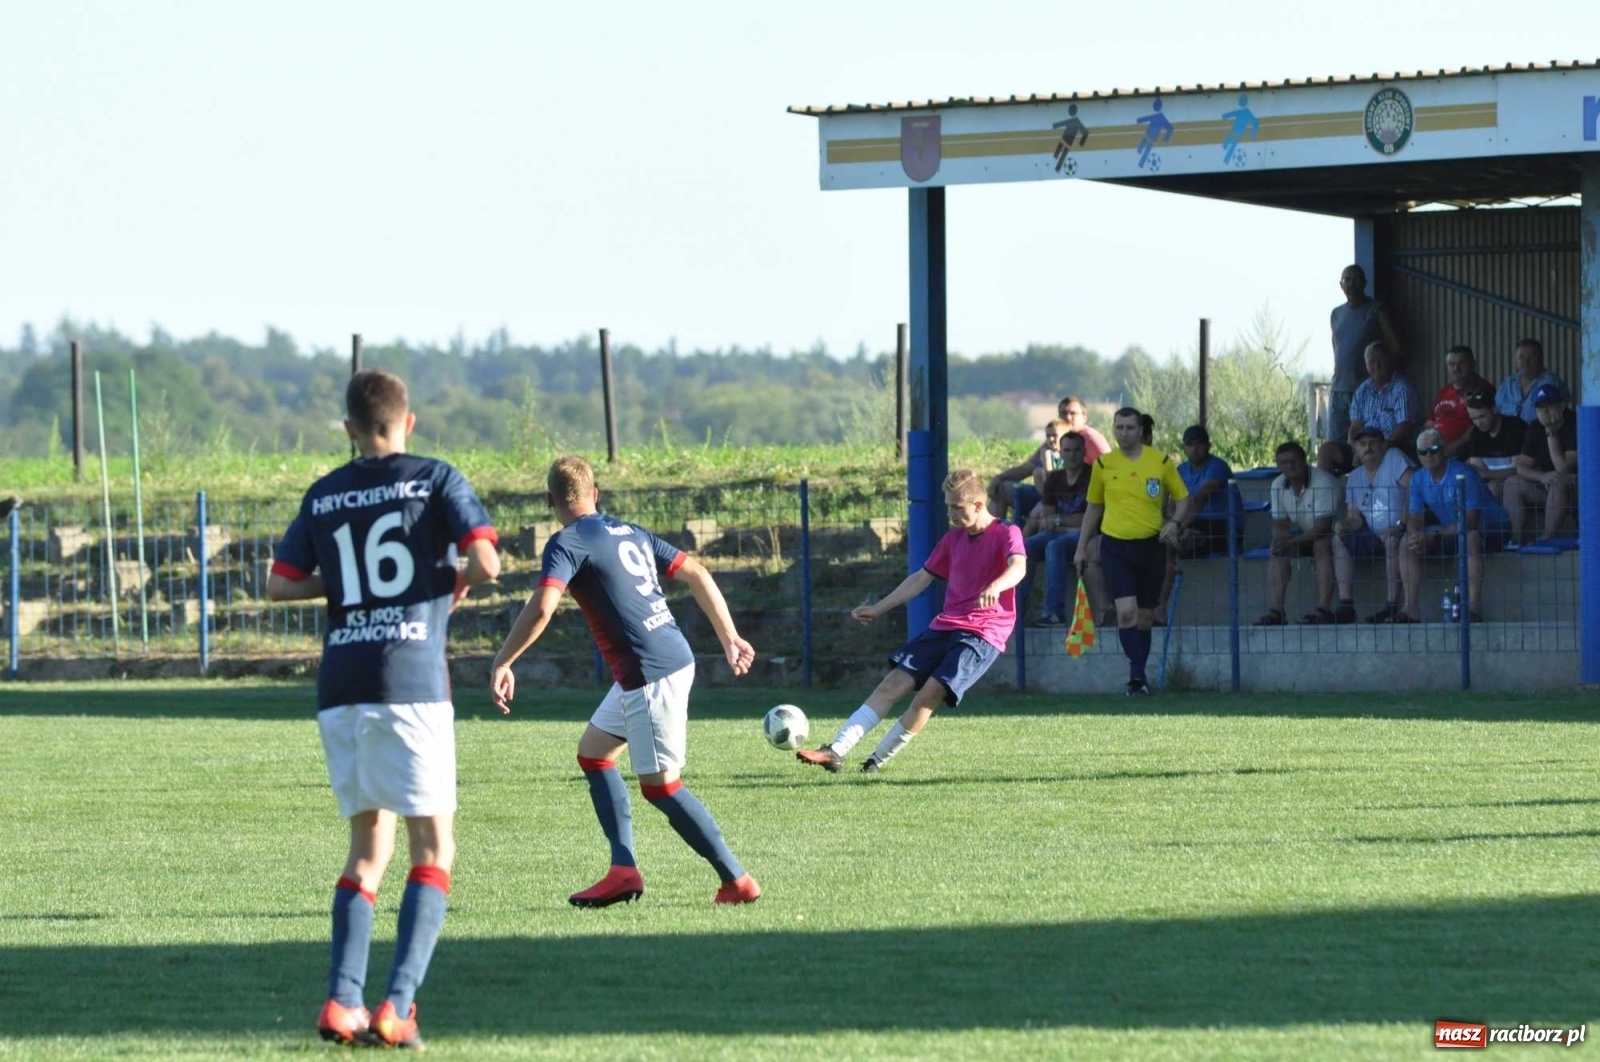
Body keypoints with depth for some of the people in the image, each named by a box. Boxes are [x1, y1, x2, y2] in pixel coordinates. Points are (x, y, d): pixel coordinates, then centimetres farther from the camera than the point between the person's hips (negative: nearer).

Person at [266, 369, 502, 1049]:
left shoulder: (323, 496, 12)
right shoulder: (435, 479, 1)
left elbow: (279, 586, 14)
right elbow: (485, 562, -10)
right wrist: (457, 584, 11)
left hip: (339, 686, 4)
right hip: (412, 682, -4)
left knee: (369, 844, 15)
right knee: (433, 846, 2)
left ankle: (342, 1000, 1)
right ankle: (398, 1004, -12)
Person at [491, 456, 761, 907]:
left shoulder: (568, 544, -8)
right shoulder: (630, 533, 16)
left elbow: (541, 608, -23)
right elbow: (697, 573, 16)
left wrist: (502, 663, -15)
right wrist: (729, 638, 19)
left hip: (650, 674, -9)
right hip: (673, 659, 9)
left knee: (660, 786, -1)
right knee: (593, 752, 17)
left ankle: (737, 881, 1)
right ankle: (624, 869, 11)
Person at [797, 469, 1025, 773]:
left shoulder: (1006, 533, -6)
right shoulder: (953, 538, 18)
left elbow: (1018, 566, -26)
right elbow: (922, 577, 25)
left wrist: (995, 587, -48)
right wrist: (878, 609, 23)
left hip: (984, 633, -7)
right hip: (945, 626, 7)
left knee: (930, 693, -22)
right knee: (894, 683, -8)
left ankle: (877, 762, -14)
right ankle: (835, 751, -16)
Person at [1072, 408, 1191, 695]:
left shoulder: (1161, 462, 2)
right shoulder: (1103, 464, 5)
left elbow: (1182, 498, 9)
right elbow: (1093, 508, 15)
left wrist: (1174, 522, -11)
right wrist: (1081, 548, 14)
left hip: (1151, 546, 1)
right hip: (1115, 545, -1)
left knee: (1144, 617, 6)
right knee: (1126, 611, -17)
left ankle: (1138, 678, 18)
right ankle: (1138, 676, -17)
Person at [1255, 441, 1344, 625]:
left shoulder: (1322, 482, -26)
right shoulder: (1278, 485, -4)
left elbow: (1322, 527, -29)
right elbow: (1279, 524, 0)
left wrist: (1291, 542, -35)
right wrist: (1281, 539, -25)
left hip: (1334, 533, -7)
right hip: (1305, 533, 7)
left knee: (1322, 545, -36)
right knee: (1277, 549, -14)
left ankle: (1324, 608, -42)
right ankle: (1276, 609, -20)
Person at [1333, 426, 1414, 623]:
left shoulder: (1394, 458, -6)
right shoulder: (1354, 477, 12)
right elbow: (1354, 517, 7)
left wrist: (1401, 524, -28)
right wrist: (1346, 525, -18)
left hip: (1399, 531, -7)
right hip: (1374, 536, 7)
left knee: (1392, 539, -37)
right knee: (1338, 538, -7)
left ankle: (1392, 605, -37)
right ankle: (1345, 604, -15)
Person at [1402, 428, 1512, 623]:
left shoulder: (1463, 474, -23)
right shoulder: (1419, 479, -1)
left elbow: (1470, 522, -29)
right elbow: (1414, 520, 0)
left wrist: (1436, 536, -37)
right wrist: (1416, 535, -25)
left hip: (1492, 528, -7)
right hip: (1451, 532, 7)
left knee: (1471, 537, -41)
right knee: (1409, 543, -9)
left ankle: (1474, 606, -47)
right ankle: (1412, 608, -14)